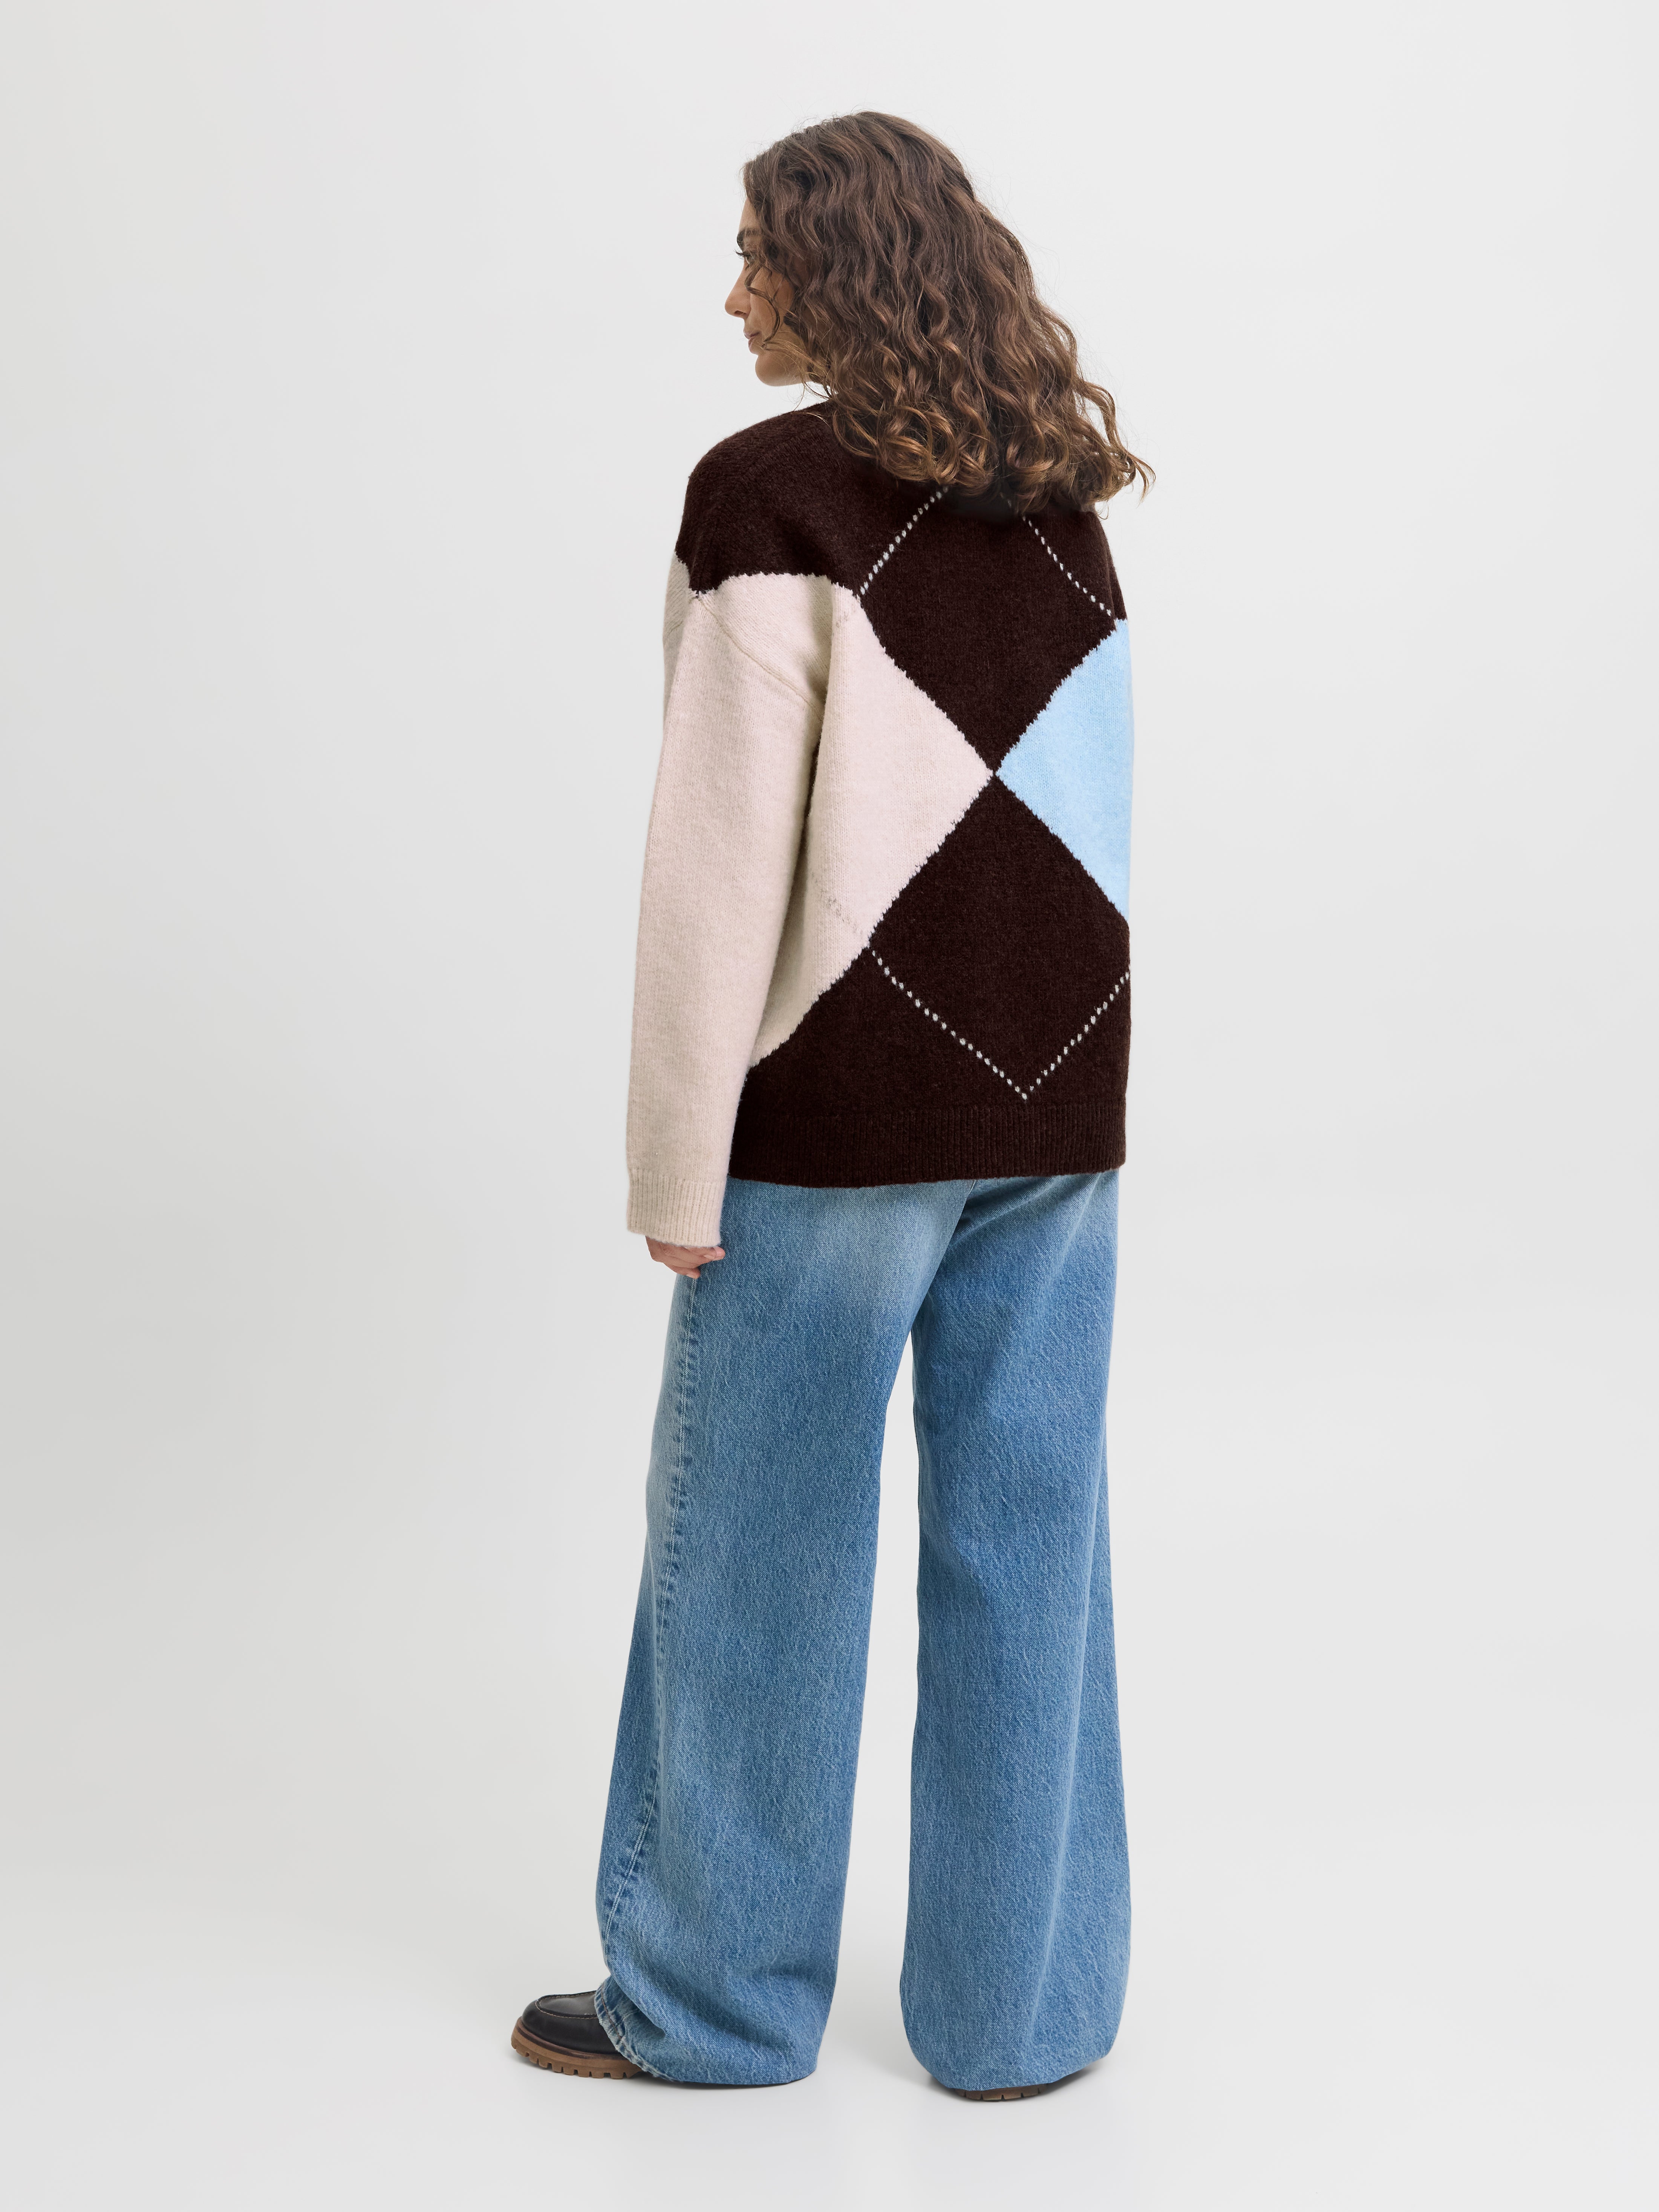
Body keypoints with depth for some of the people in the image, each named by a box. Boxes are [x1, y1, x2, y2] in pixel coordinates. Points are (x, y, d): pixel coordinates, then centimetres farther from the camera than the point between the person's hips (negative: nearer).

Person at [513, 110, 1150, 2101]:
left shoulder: (771, 497, -10)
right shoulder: (1062, 504, 9)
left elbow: (722, 865, -13)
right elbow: (1068, 802, 10)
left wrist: (678, 1163, -9)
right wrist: (1044, 1061, 15)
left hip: (844, 1110, -6)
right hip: (1057, 1105, 6)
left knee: (755, 1551, 8)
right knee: (1025, 1546, 11)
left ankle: (713, 1995, 23)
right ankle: (1025, 2009, 21)